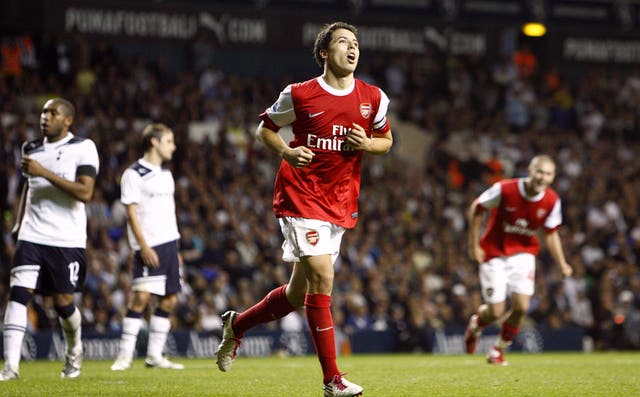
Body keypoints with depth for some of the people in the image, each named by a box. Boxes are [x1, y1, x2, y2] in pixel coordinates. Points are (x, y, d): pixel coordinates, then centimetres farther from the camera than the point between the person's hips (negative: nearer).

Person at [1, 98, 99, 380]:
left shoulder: (83, 148, -6)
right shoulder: (31, 149, 12)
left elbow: (85, 192, -18)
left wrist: (45, 173, -22)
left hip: (67, 240, -4)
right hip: (32, 237, 4)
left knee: (62, 301, 4)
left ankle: (74, 351, 35)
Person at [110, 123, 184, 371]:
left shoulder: (165, 175, 18)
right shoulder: (133, 174, -5)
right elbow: (132, 213, -10)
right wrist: (144, 247, -18)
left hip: (169, 243, 8)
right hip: (148, 247, -8)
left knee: (169, 299, 5)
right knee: (142, 296, -15)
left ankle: (154, 355, 10)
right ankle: (125, 355, -11)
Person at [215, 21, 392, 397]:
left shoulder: (374, 98, 4)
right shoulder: (299, 95, -5)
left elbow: (386, 140, 17)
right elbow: (265, 128, 8)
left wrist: (366, 144, -6)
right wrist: (287, 152, -12)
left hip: (340, 204, 5)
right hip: (300, 195, -5)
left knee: (299, 294, 11)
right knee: (322, 277, -18)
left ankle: (237, 324, 38)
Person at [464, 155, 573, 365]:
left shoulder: (552, 201, -10)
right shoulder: (505, 189, -21)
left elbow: (551, 233, 5)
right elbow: (476, 208, -8)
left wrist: (562, 264, -5)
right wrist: (474, 245, -8)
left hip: (523, 254, 3)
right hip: (494, 254, -3)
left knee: (521, 307, -13)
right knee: (496, 312, -7)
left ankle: (499, 350, 12)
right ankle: (477, 323, 32)